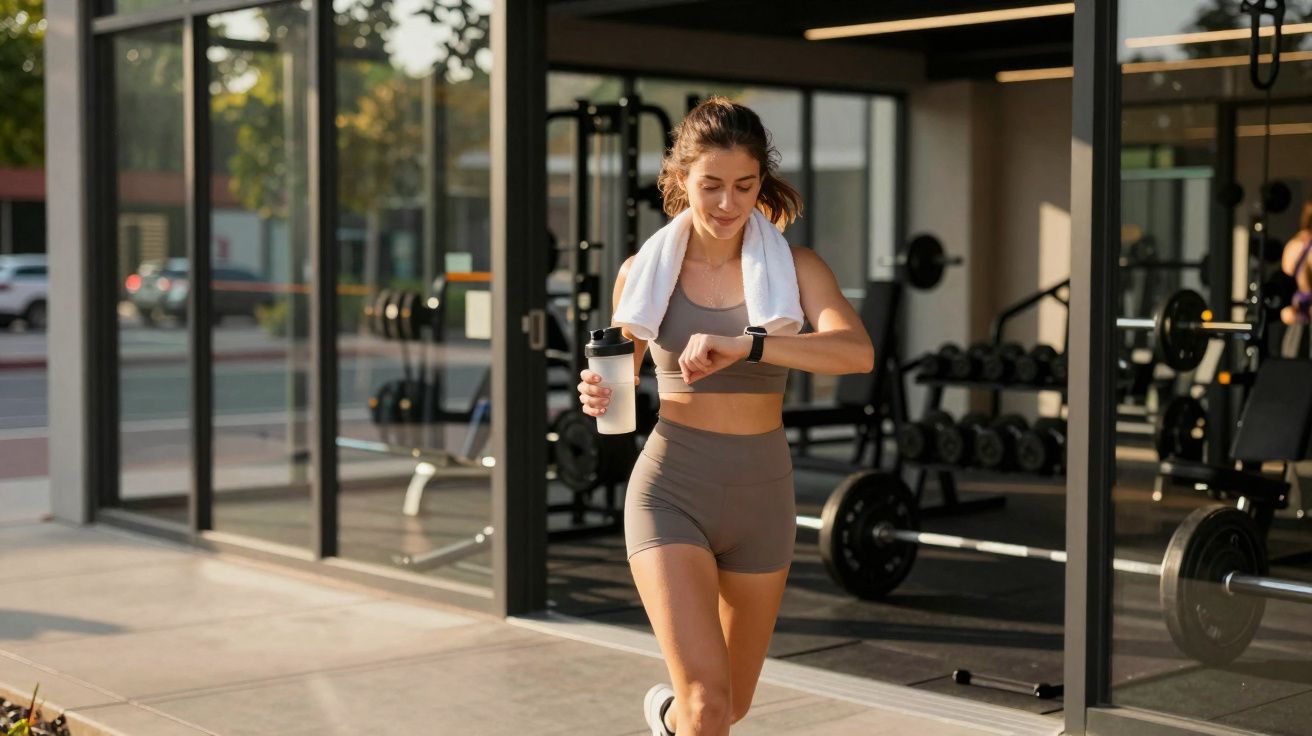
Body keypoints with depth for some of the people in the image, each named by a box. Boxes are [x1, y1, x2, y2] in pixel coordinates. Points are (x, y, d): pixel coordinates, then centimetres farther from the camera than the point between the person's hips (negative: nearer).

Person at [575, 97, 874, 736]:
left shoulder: (792, 268, -3)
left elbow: (857, 352, -21)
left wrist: (745, 345, -35)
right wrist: (598, 397, -11)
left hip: (761, 497, 2)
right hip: (671, 493, -2)